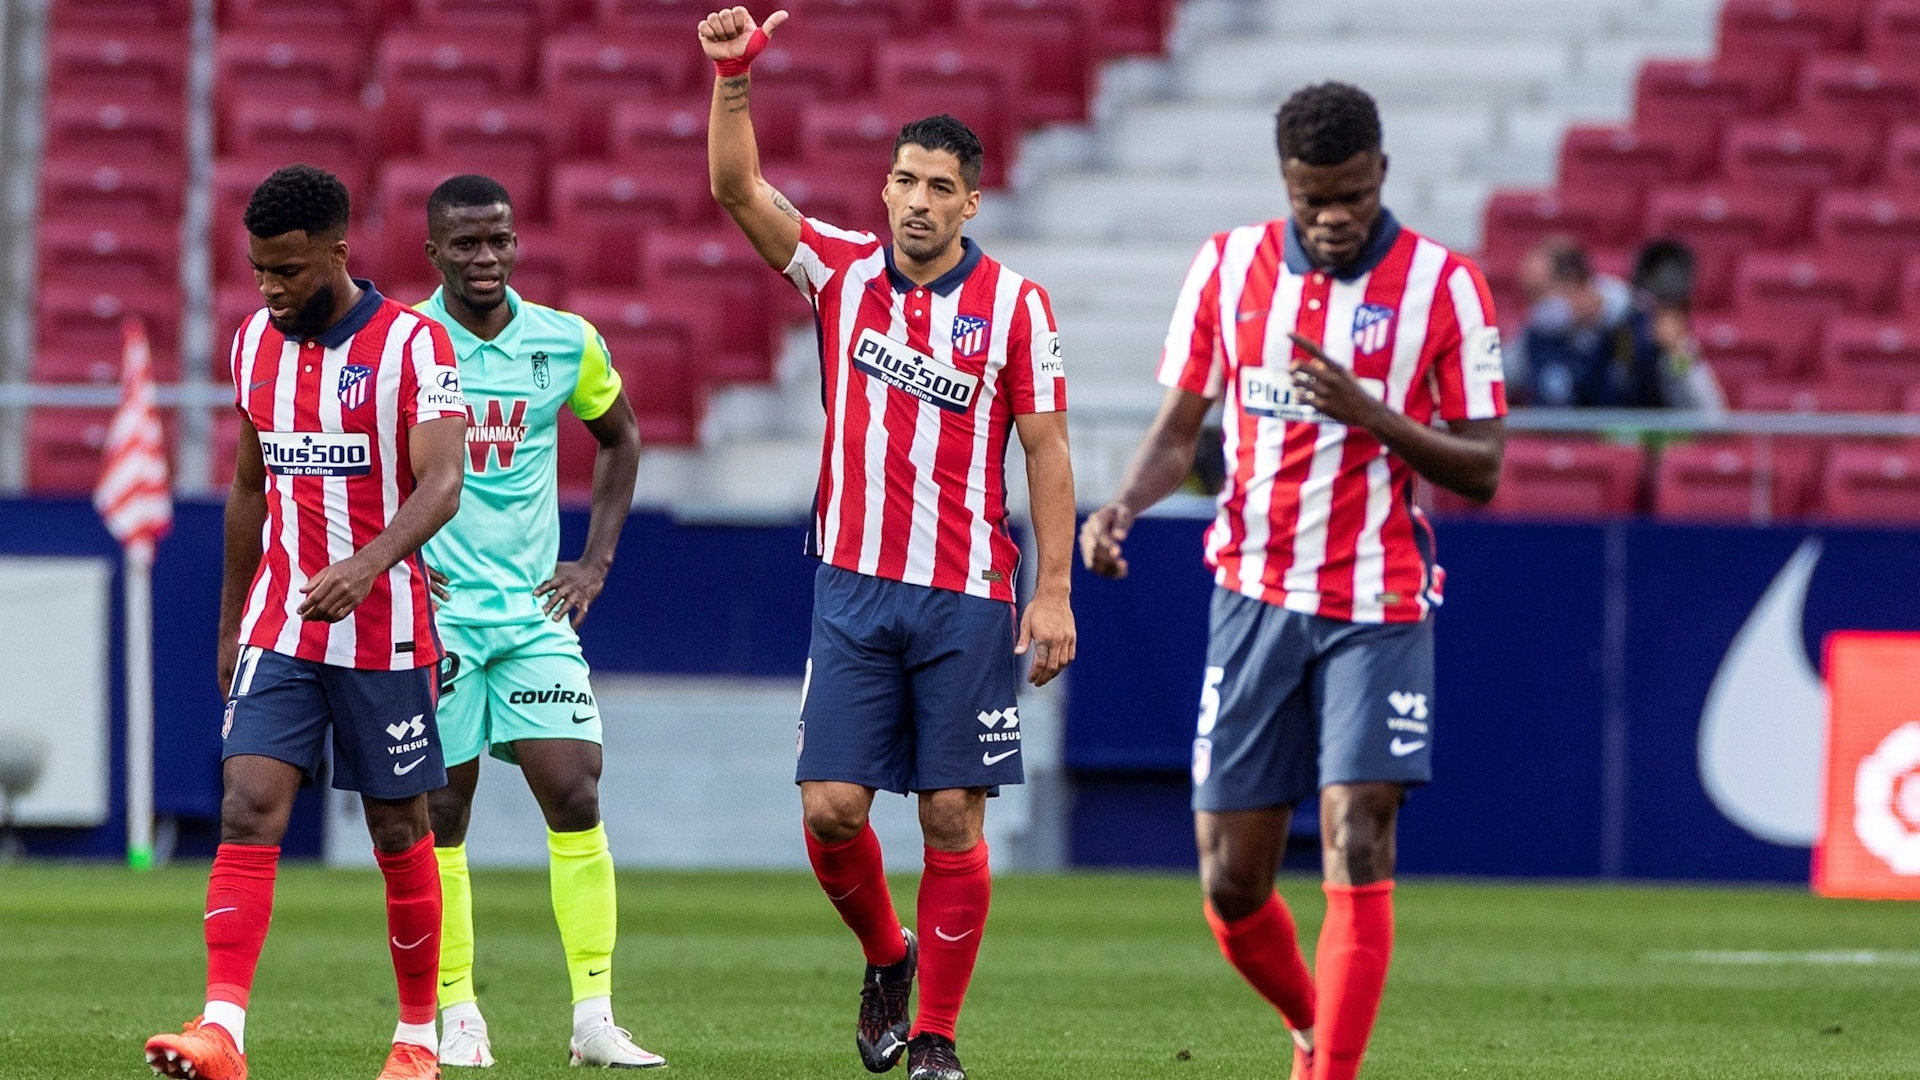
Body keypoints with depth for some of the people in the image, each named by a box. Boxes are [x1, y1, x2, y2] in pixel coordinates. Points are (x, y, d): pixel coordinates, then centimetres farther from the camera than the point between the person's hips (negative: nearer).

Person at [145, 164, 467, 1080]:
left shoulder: (413, 343, -10)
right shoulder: (255, 342, 8)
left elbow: (440, 486, -19)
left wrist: (366, 566, -36)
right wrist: (231, 624, 20)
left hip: (383, 629, -4)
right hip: (276, 624, 4)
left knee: (400, 833, 6)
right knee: (249, 809, -12)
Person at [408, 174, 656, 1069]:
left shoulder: (567, 344, 3)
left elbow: (620, 438, 21)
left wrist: (596, 561, 12)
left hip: (535, 608, 2)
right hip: (431, 605, -2)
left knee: (575, 799, -8)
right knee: (439, 814, 0)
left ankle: (595, 1019, -6)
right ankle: (457, 1017, 9)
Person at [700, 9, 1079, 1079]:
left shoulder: (1014, 302, -1)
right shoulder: (842, 271, 4)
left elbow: (1046, 448, -1)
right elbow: (739, 188, -6)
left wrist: (1054, 591, -6)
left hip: (967, 598, -2)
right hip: (854, 588, 2)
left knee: (954, 818, -1)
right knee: (831, 809, -4)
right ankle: (887, 955, 24)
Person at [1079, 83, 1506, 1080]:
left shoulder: (1444, 285, -4)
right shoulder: (1227, 267, 4)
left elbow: (1480, 471, -3)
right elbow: (1178, 430, 10)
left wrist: (1371, 414, -19)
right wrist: (1124, 504, -11)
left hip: (1377, 608, -3)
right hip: (1255, 596, 3)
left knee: (1358, 845, -16)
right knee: (1230, 880, 2)